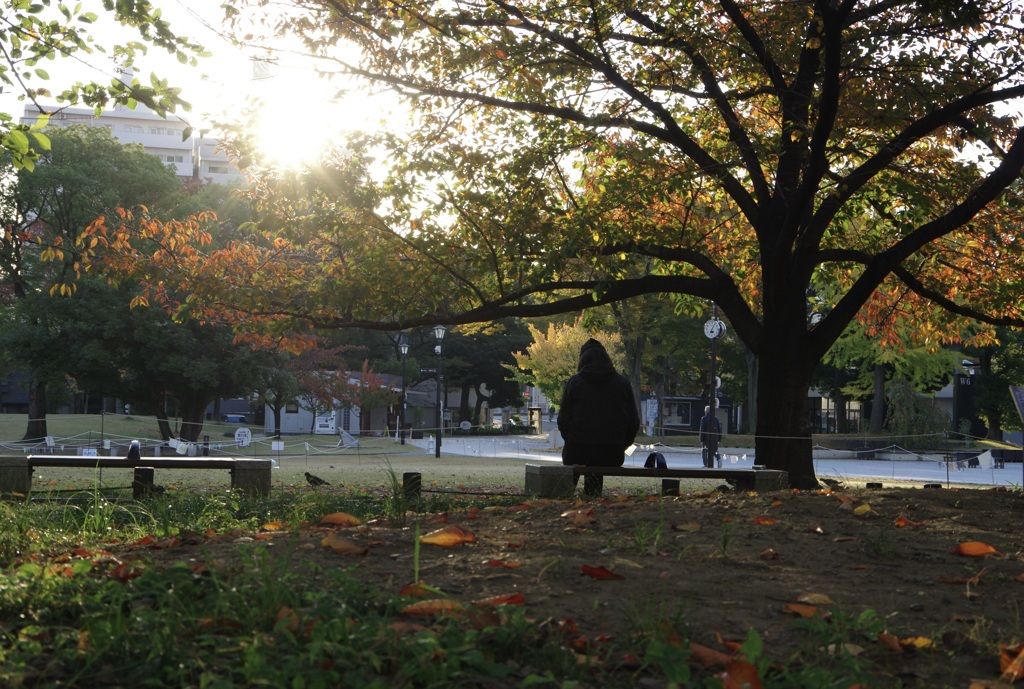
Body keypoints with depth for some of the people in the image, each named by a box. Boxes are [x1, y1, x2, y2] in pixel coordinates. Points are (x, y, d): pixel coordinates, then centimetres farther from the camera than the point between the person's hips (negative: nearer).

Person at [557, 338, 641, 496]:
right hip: (613, 455, 2)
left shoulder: (574, 382, 0)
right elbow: (634, 422, 5)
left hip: (579, 453, -2)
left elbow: (563, 421, -1)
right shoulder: (622, 383, 5)